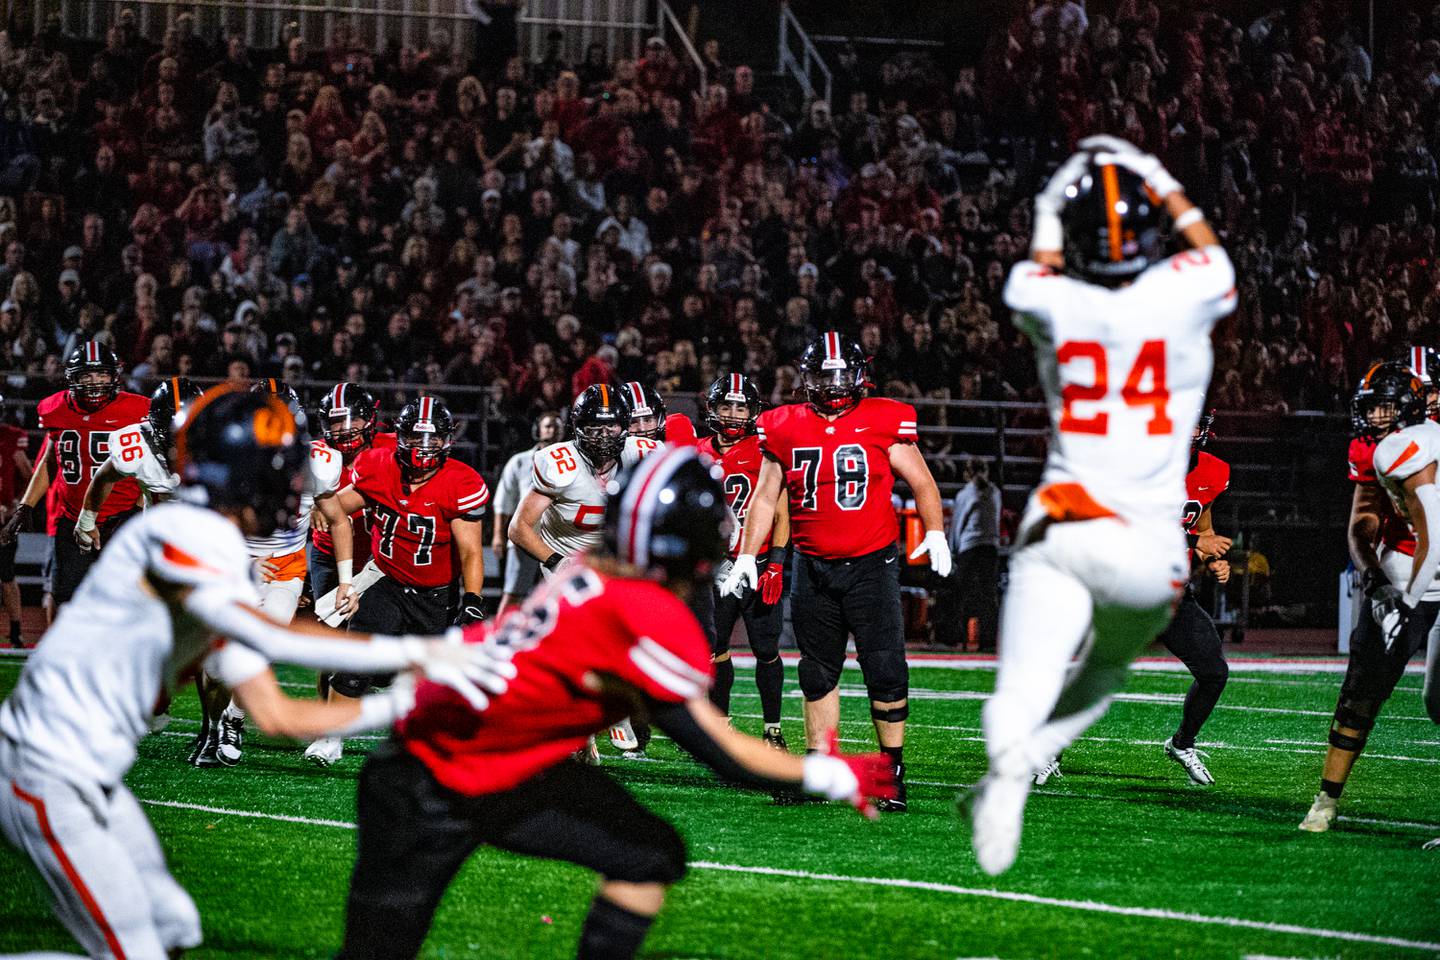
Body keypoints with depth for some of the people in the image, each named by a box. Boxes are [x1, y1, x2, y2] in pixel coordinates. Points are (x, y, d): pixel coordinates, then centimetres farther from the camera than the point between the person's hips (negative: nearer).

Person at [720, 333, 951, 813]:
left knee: (886, 673, -7)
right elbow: (764, 498, 13)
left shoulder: (883, 422, -3)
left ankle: (892, 770, 2)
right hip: (812, 569, 3)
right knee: (818, 673, 10)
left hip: (871, 564, -3)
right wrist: (747, 558, 8)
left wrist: (935, 532, -11)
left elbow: (922, 483, 3)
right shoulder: (785, 429, 5)